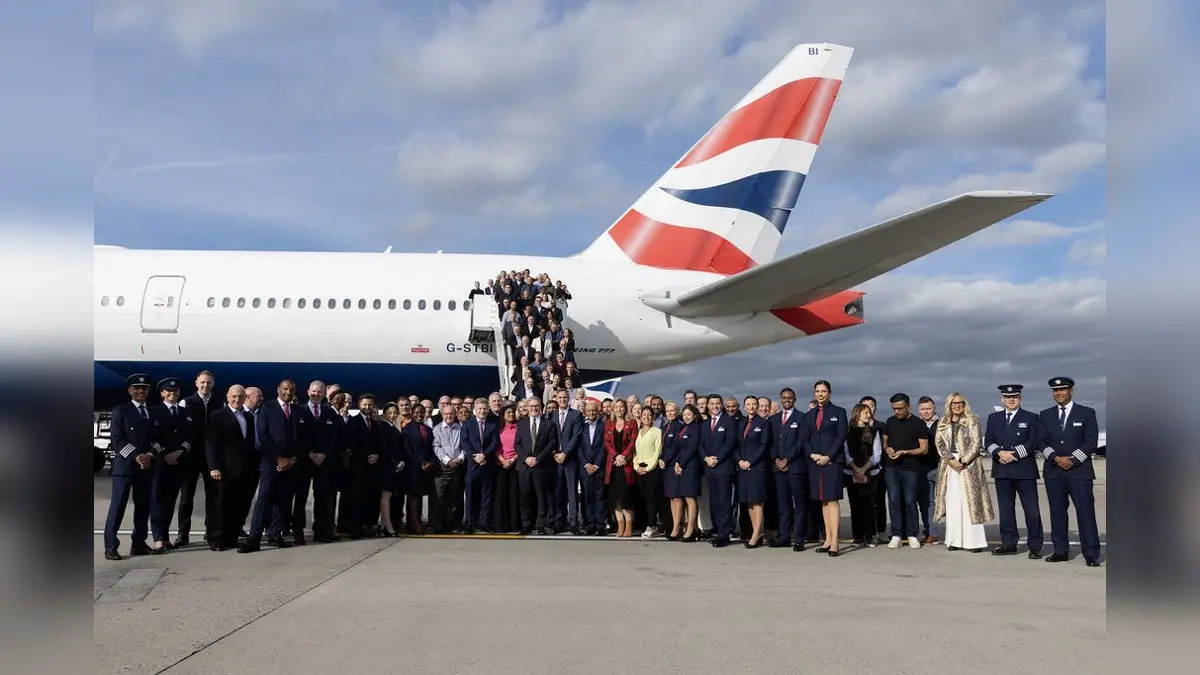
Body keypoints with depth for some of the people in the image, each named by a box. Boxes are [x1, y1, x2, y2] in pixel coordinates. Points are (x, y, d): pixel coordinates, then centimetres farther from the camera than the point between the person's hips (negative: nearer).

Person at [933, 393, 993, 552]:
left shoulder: (972, 421, 3)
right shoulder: (942, 423, 12)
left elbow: (976, 443, -4)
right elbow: (940, 444, 6)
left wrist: (964, 461, -12)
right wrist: (950, 460, -8)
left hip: (968, 465, -3)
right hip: (949, 465, 3)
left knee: (970, 502, -5)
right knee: (952, 504, 1)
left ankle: (974, 541, -3)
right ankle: (954, 540, 5)